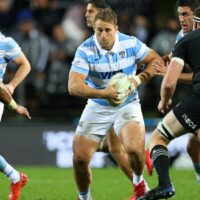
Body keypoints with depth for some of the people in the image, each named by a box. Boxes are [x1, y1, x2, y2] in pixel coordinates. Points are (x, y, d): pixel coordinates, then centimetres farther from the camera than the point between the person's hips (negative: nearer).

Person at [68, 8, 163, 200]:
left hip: (128, 105, 0)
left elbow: (156, 60, 0)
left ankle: (138, 182, 8)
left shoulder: (130, 43, -13)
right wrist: (104, 93, -37)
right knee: (80, 159, -7)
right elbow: (73, 86, -25)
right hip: (97, 108, 0)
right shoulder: (85, 50, -18)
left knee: (134, 150, -26)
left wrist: (138, 79, -17)